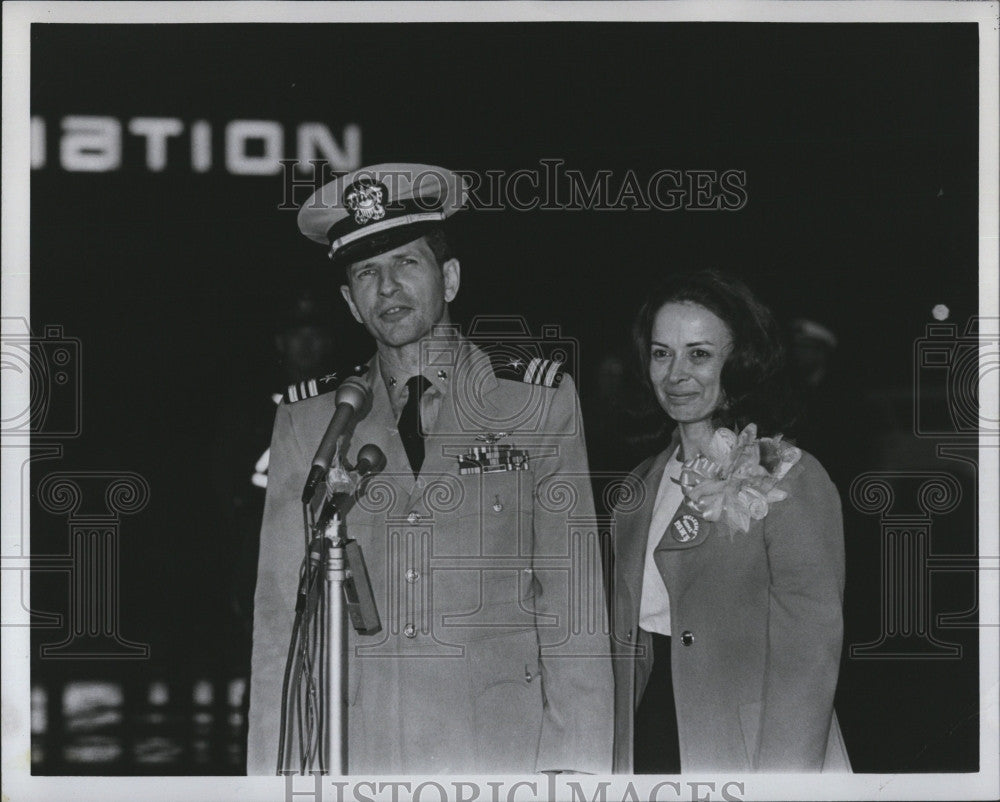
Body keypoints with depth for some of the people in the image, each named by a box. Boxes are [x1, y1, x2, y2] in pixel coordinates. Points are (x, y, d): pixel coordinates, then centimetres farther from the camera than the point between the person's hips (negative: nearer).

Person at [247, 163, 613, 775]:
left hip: (504, 756, -1)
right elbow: (281, 615, 10)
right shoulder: (307, 424, 12)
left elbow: (572, 599, 6)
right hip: (349, 758, 1)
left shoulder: (540, 400, 9)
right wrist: (272, 778, 2)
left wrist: (579, 767, -2)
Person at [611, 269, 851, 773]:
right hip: (645, 743, 6)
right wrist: (617, 764, 8)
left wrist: (780, 785, -21)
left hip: (739, 753, -6)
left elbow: (807, 661, -15)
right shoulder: (644, 484, 12)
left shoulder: (792, 482, -9)